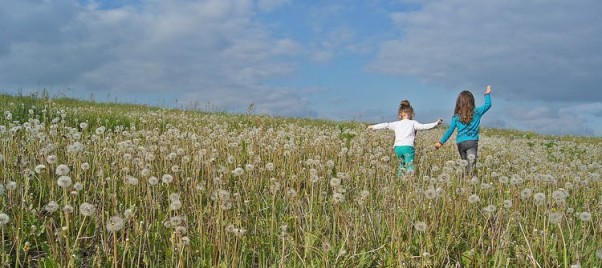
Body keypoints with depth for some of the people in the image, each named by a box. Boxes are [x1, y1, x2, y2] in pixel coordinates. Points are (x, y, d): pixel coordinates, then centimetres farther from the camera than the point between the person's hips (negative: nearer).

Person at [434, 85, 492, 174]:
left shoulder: (456, 116, 5)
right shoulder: (477, 112, 4)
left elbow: (450, 130, 5)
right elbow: (488, 104, 17)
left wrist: (441, 142, 12)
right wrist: (487, 94, 30)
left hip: (460, 143, 2)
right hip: (472, 142, -2)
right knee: (471, 161, -15)